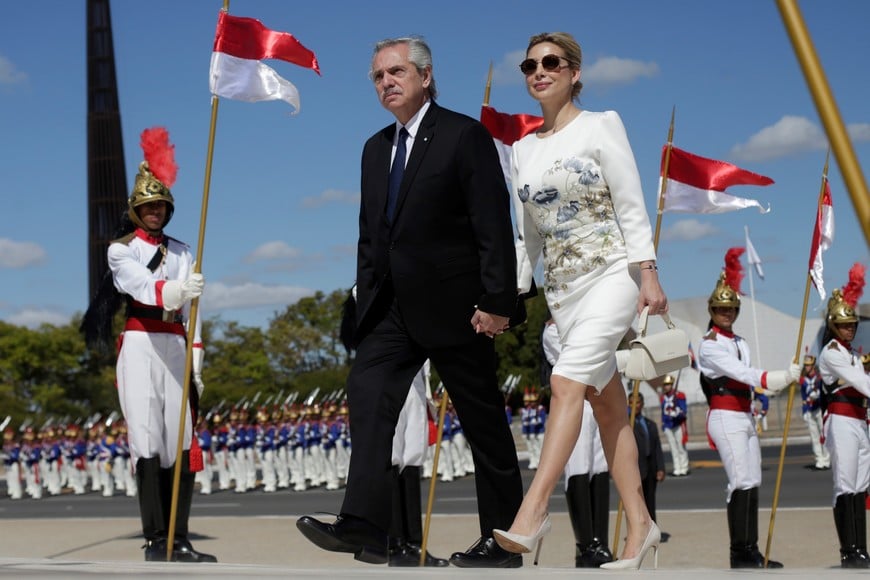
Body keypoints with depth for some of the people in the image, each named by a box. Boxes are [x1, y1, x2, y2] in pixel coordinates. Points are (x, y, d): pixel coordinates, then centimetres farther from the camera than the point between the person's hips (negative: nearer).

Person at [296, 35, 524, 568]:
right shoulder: (376, 148, 15)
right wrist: (367, 300, 11)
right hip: (393, 305, 7)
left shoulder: (464, 136, -6)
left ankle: (503, 539, 10)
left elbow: (494, 224, -12)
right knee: (368, 396, -11)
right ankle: (365, 527, -16)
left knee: (483, 420, 2)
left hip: (453, 305, -6)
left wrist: (497, 301, -17)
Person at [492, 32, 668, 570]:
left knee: (567, 381, -23)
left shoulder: (601, 125, -2)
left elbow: (632, 206, -7)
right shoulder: (523, 149, 13)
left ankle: (533, 509, -28)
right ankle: (640, 525, 9)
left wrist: (649, 275, -15)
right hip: (563, 288, 6)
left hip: (612, 273, -6)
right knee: (608, 404, 5)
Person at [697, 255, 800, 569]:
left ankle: (752, 551, 8)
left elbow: (750, 378, 14)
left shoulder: (740, 342, 20)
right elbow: (742, 373, -19)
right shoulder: (709, 345, -8)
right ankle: (739, 554, -17)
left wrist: (784, 379, 0)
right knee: (741, 483, -16)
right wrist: (783, 377, -24)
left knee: (752, 484, 6)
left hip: (745, 417, 9)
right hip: (725, 417, -9)